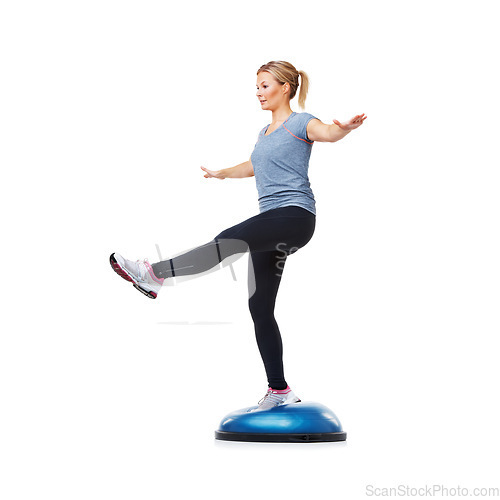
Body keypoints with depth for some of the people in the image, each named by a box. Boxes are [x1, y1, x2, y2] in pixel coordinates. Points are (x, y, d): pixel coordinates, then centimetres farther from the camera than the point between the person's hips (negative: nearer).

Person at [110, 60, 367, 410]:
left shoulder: (300, 123, 0)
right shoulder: (265, 133, 24)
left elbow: (327, 133, -23)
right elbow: (254, 166, 43)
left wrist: (345, 127, -45)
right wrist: (221, 173, 57)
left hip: (295, 214, -9)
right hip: (272, 223, 9)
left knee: (228, 241, -30)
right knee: (260, 307, 2)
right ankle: (279, 390, 5)